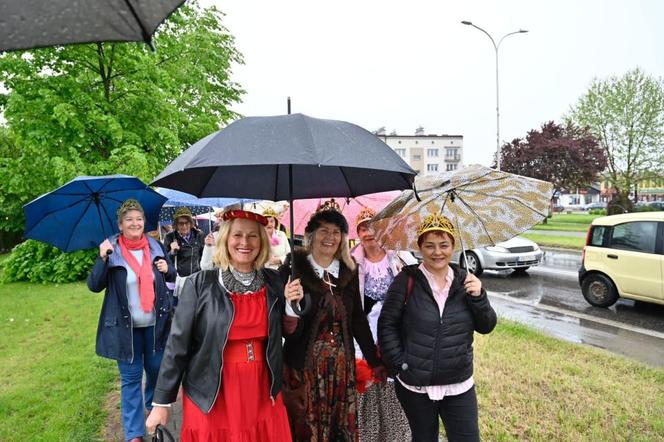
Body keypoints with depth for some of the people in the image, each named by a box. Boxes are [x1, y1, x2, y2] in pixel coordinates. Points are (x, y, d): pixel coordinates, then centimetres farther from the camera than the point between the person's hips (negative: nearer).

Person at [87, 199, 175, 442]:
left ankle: (154, 405, 48)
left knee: (156, 369, 18)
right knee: (131, 378, 8)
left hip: (155, 323, 3)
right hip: (125, 326, -2)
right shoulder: (111, 250, -7)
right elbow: (94, 286, -11)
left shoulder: (155, 246, 0)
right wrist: (102, 258, -24)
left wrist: (167, 269, -12)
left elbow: (171, 276, 11)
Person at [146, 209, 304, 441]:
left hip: (262, 393, 3)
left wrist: (293, 304, -8)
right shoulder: (200, 284, -10)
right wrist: (162, 402, -4)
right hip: (211, 397, -3)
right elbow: (178, 343, -7)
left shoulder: (274, 282, 0)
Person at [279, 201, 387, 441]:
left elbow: (358, 319, 8)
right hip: (303, 363, -3)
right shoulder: (292, 268, -9)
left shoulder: (349, 272, 4)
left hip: (342, 363, 4)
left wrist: (374, 361, 8)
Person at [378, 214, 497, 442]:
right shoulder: (407, 280, -10)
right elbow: (387, 324, -7)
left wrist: (478, 297, -14)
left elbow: (486, 327, 2)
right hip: (415, 387, -2)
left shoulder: (465, 280, 0)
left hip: (459, 387, 2)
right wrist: (399, 364, -12)